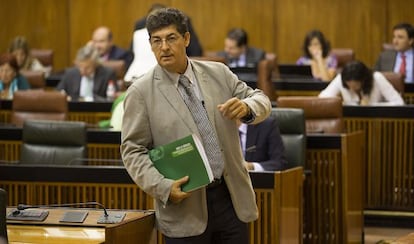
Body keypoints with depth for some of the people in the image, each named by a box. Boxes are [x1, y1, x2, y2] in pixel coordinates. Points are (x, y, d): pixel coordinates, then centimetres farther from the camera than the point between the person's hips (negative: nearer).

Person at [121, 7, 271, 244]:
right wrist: (163, 187, -18)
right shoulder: (141, 92, -4)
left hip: (231, 197, 3)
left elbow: (261, 100, 11)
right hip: (185, 208, -3)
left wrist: (246, 107, -14)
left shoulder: (218, 73, 6)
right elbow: (133, 150, -4)